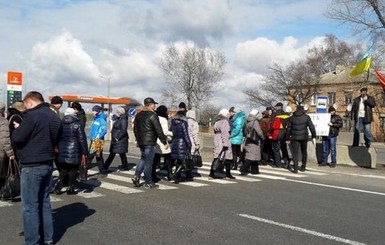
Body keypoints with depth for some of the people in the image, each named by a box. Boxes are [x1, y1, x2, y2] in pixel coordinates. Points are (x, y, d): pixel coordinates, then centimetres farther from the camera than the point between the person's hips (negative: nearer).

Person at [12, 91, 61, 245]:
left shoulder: (32, 115, -15)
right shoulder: (53, 117, 12)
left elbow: (17, 139, -13)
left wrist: (17, 128, 5)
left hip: (32, 166, -8)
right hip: (47, 164, 9)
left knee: (30, 206, -2)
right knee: (44, 202, 16)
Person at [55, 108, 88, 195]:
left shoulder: (61, 124, 4)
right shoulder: (77, 125, -8)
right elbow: (82, 139, -10)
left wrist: (58, 149, 17)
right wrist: (84, 152, -6)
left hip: (62, 151, 4)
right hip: (74, 152, -4)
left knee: (64, 169, 17)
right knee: (73, 169, 7)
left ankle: (58, 184, 1)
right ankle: (70, 188, 9)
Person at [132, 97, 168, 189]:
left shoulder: (138, 115, 13)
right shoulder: (153, 115, -12)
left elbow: (135, 129, 19)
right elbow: (159, 130, -14)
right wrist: (164, 142, -9)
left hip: (141, 142, 7)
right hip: (150, 142, -7)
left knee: (143, 158, 20)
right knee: (148, 161, -2)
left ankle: (136, 176, 5)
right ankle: (148, 183, 4)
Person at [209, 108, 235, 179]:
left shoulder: (216, 122, 15)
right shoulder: (225, 121, -11)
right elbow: (225, 133, -18)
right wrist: (225, 144, -20)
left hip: (217, 143, 8)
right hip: (223, 143, -8)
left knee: (216, 158, 7)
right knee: (228, 158, 5)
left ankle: (211, 173, 2)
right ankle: (228, 174, 11)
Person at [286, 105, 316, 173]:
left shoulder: (292, 118, 6)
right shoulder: (306, 117, 1)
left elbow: (289, 128, 8)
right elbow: (311, 127, -6)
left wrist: (288, 137, 15)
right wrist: (314, 137, -4)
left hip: (295, 137, 0)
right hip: (304, 137, 0)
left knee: (295, 152, 0)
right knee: (304, 152, 15)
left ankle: (295, 168, -8)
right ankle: (303, 167, 22)